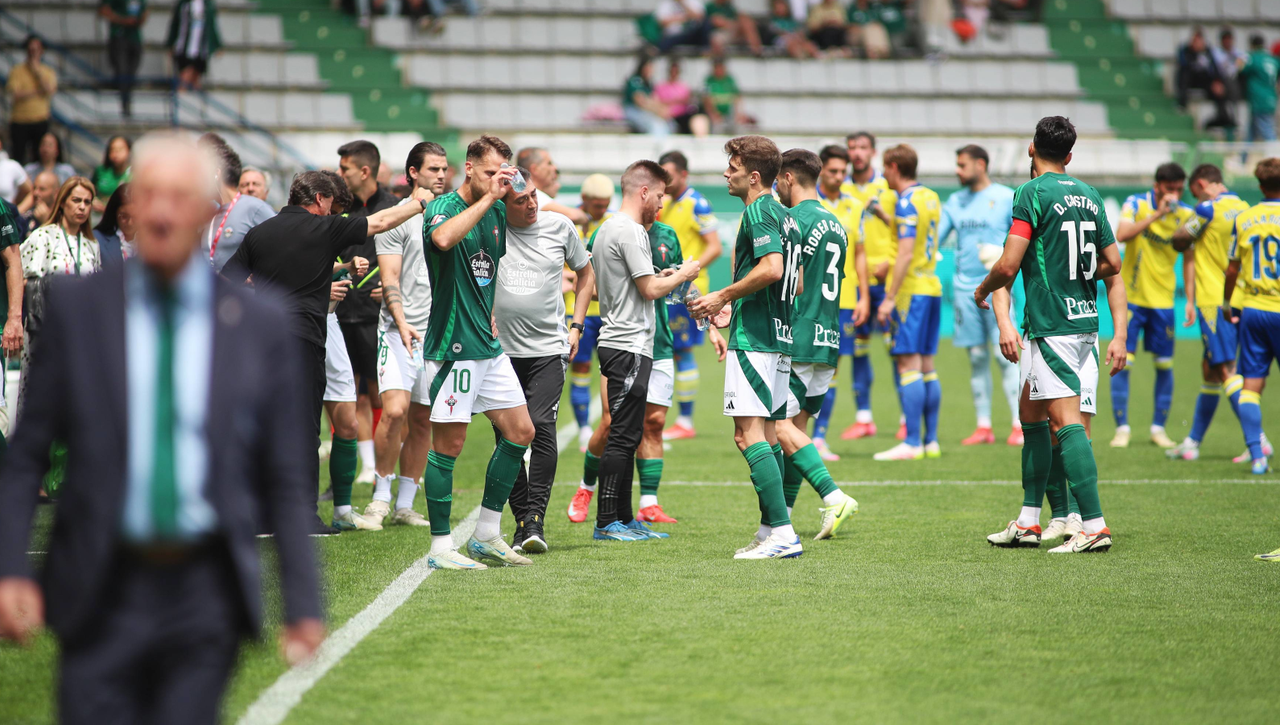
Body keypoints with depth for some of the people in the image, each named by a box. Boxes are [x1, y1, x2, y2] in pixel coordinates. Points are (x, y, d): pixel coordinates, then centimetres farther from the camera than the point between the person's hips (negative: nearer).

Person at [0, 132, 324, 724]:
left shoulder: (259, 325, 4)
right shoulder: (75, 310, 3)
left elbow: (285, 480, 7)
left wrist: (302, 605, 4)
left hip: (206, 601, 0)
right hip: (102, 595, 0)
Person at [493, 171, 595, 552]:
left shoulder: (560, 226, 4)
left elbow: (585, 273, 17)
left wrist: (576, 326, 11)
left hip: (549, 347, -1)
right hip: (500, 348, 1)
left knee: (541, 426, -16)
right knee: (507, 435, 2)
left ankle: (535, 519, -15)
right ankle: (520, 519, 12)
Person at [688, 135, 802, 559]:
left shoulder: (758, 211, -12)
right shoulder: (784, 216, 17)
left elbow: (772, 268, -25)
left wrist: (722, 297, -15)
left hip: (753, 340, -10)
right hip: (779, 336, 10)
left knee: (749, 434, -12)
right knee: (768, 434, 12)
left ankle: (782, 532, -18)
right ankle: (771, 531, 12)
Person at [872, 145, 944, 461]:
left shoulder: (907, 202, -13)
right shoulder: (931, 197, 13)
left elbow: (906, 253, -19)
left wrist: (889, 298, -18)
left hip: (911, 291, -9)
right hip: (932, 287, 9)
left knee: (908, 364, -9)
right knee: (927, 366, 10)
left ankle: (912, 444, -12)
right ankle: (931, 441, 11)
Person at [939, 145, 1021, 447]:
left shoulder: (1007, 197, 0)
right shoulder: (955, 201, 14)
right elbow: (933, 237, 13)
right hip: (964, 286, 5)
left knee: (1005, 354, -9)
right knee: (976, 357, 5)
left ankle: (1019, 425, -6)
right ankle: (983, 426, 10)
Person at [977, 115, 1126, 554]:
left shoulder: (1033, 193, -10)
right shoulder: (1089, 196, 11)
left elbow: (1009, 265, -14)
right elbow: (1111, 263, 16)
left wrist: (982, 291, 6)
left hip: (1050, 325, -8)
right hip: (1085, 319, 8)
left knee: (1066, 422, -10)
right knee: (1031, 412, 17)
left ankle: (1094, 524, -16)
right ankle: (1028, 521, 20)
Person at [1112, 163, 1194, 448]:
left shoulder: (1186, 215, -1)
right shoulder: (1136, 204, -9)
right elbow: (1121, 235, -27)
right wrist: (1157, 214, -33)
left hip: (1162, 299, 3)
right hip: (1131, 296, -3)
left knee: (1164, 364, 5)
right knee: (1123, 361, -5)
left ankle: (1158, 428, 17)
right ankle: (1122, 428, 4)